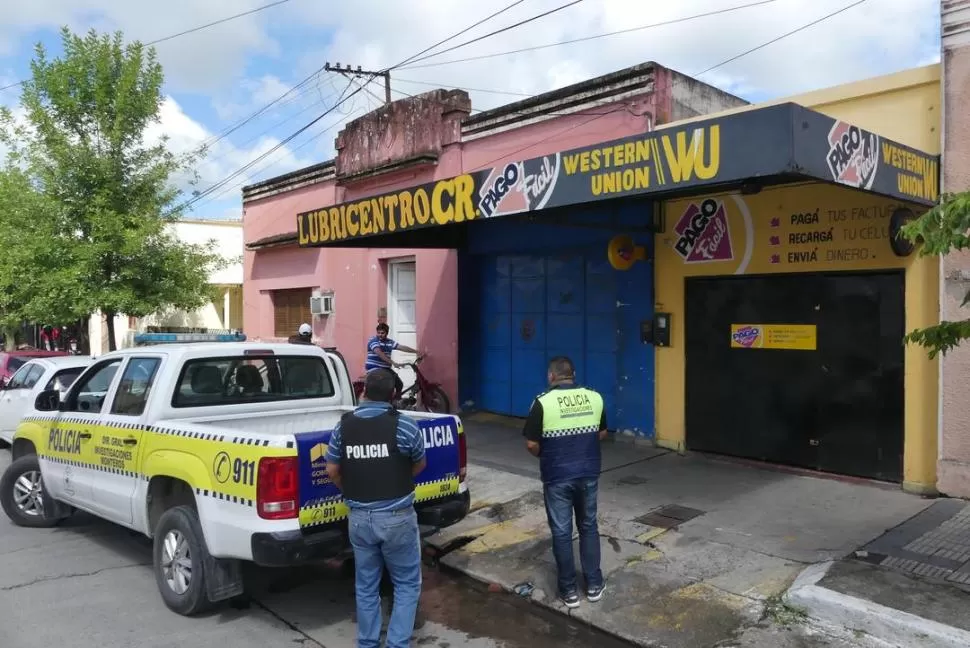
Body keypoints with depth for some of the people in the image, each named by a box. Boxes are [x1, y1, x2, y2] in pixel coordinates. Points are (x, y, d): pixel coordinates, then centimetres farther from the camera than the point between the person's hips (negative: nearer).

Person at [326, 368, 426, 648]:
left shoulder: (343, 426, -2)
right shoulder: (404, 425, -12)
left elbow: (332, 470, 6)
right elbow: (420, 464, 3)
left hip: (359, 517, 4)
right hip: (397, 516, -3)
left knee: (366, 586, 18)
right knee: (407, 584, 12)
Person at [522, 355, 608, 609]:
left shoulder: (543, 402, -12)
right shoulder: (595, 397, -1)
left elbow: (531, 444, -10)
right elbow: (602, 433, 12)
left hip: (557, 477, -3)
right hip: (588, 474, 4)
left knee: (561, 532, 7)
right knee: (588, 527, 18)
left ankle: (569, 590, 16)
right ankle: (594, 585, 25)